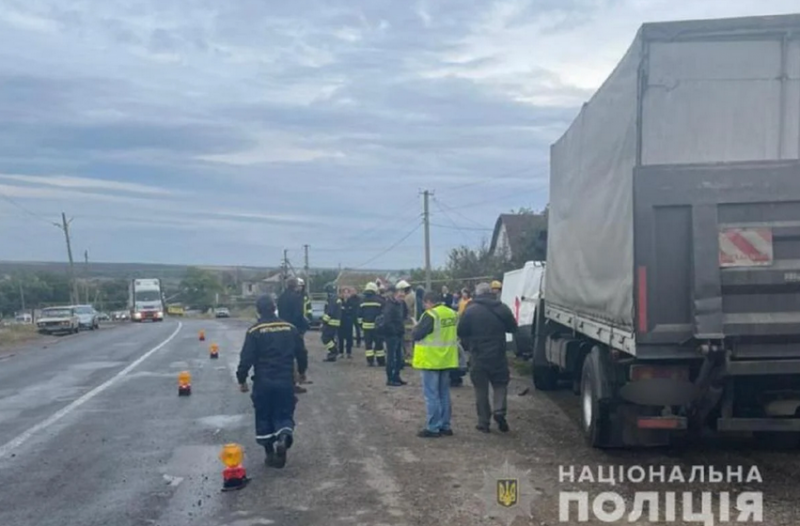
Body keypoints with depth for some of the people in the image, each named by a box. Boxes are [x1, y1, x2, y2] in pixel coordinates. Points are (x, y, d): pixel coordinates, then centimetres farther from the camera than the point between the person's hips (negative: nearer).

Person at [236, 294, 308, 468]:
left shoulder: (254, 331, -7)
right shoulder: (290, 328, 3)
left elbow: (246, 358, -10)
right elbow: (301, 353, 10)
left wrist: (241, 379, 3)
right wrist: (302, 371, 27)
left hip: (263, 382, -2)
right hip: (285, 381, 2)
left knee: (264, 417, 13)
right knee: (284, 414, 11)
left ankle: (271, 453, 14)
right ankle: (283, 436, -19)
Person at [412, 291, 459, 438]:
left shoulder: (430, 315, -17)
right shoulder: (452, 314, 7)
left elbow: (417, 335, -15)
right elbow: (456, 334, 17)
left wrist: (417, 327, 5)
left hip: (431, 360, -8)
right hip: (446, 359, 8)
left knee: (432, 395, -2)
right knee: (444, 394, 15)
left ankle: (433, 428, -1)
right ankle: (445, 426, 19)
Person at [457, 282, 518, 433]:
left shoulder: (470, 310, -10)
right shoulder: (502, 308, -2)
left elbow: (461, 332, -6)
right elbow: (513, 328, 7)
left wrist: (468, 346, 12)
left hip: (478, 356, -1)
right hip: (498, 355, 1)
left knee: (481, 389, 8)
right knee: (500, 384, 15)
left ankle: (484, 422, 8)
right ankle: (499, 410, -8)